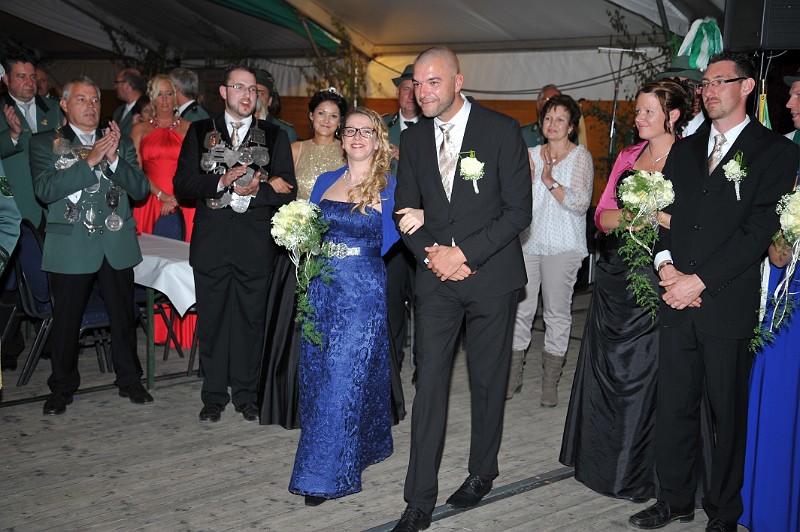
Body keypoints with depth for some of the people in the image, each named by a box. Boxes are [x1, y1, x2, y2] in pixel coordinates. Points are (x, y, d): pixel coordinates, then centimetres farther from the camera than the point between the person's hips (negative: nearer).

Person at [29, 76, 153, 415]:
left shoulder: (121, 143, 11)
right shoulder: (44, 144, 3)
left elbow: (140, 189, 1)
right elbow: (46, 190, -12)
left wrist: (114, 158, -15)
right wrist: (90, 161, -18)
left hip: (116, 245, 2)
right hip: (70, 247, -2)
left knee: (123, 317, 9)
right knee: (66, 320, 5)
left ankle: (129, 380, 25)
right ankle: (62, 387, 21)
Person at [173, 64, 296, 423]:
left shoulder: (274, 136, 7)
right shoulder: (200, 132, 8)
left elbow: (286, 191, 1)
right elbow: (182, 184, -1)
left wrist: (255, 191, -17)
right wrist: (222, 182, -15)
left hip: (255, 244, 0)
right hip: (211, 242, 0)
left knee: (251, 320, 7)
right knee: (211, 321, 7)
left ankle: (246, 394, 20)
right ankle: (214, 396, 20)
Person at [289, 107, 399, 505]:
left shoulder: (389, 187, -2)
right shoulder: (325, 182, 12)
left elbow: (389, 246, -3)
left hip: (363, 293, -5)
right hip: (321, 289, 5)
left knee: (345, 377, -5)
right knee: (317, 375, 9)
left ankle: (327, 474, 4)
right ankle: (346, 453, 29)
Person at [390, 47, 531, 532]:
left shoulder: (502, 130, -8)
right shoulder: (414, 139, 6)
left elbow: (519, 210, -11)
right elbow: (405, 209, 10)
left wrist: (466, 253, -16)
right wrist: (430, 254, -8)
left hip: (492, 275, -3)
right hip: (436, 275, 3)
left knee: (488, 381, 10)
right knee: (430, 381, 0)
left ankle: (483, 472, 31)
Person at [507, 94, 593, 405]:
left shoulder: (581, 157, 1)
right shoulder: (531, 154, 11)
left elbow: (581, 203, -9)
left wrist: (550, 181, -17)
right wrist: (525, 177, -6)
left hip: (562, 246, -3)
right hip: (527, 242, 3)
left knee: (557, 312, 2)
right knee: (520, 309, 2)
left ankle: (550, 383, 12)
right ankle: (513, 376, 14)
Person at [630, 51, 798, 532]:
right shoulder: (685, 150, 16)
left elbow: (760, 230, -10)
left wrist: (700, 281, -15)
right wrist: (665, 264, -6)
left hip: (729, 306, -5)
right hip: (678, 303, 5)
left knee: (729, 414, 6)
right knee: (674, 406, 10)